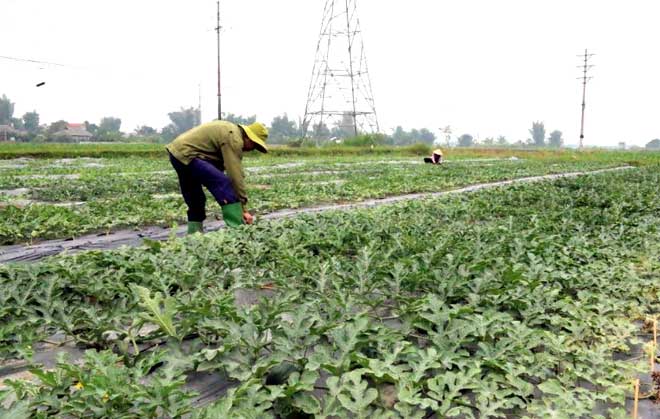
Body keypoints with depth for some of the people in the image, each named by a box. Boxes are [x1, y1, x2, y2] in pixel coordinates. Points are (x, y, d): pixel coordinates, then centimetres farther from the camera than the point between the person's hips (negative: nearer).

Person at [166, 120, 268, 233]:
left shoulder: (232, 130, 16)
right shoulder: (234, 139, -15)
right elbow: (236, 175, -18)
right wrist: (243, 208, -15)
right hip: (186, 154, -11)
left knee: (194, 199, 18)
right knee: (224, 184, -17)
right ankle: (238, 230, -17)